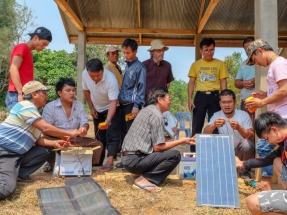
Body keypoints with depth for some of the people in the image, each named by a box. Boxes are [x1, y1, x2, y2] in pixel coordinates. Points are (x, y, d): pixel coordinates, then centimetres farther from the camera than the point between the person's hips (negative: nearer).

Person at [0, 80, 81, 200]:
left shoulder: (32, 109, 15)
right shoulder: (26, 106, -15)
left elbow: (37, 140, 12)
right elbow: (46, 128, -24)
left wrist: (55, 143, -3)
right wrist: (70, 133, -14)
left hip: (17, 153, 10)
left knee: (47, 150, 2)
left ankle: (18, 174, 2)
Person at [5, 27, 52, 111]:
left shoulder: (27, 51, 23)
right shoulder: (22, 47, -2)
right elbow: (13, 69, -15)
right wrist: (21, 93, -21)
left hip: (24, 97, 9)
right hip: (16, 96, -9)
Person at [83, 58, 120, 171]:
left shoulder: (111, 79, -36)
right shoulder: (85, 74, -22)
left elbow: (113, 102, -38)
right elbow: (86, 91, -3)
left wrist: (108, 119, -50)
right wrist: (91, 108, -2)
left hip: (110, 108, -4)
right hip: (97, 109, 5)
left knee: (112, 135, -11)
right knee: (99, 135, 12)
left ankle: (110, 161, -10)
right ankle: (98, 160, 21)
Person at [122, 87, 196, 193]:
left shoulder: (146, 110, 14)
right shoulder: (157, 116, -13)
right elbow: (158, 147, -16)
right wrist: (182, 141, -6)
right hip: (135, 160, -9)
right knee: (175, 155, -14)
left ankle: (140, 172, 9)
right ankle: (144, 179, -13)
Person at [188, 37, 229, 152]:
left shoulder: (219, 64, 7)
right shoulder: (195, 64, 8)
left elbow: (223, 82, 6)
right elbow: (191, 83, 7)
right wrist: (190, 99, -4)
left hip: (214, 96, 0)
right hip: (200, 96, 0)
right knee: (196, 126, 1)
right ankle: (194, 152, 11)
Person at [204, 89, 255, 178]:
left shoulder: (243, 115, -13)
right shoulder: (216, 115, -6)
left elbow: (251, 137, -22)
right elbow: (205, 134, -17)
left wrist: (239, 128, -42)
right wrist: (213, 125, -39)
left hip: (241, 150, -2)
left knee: (246, 143, -33)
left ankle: (244, 172, -6)